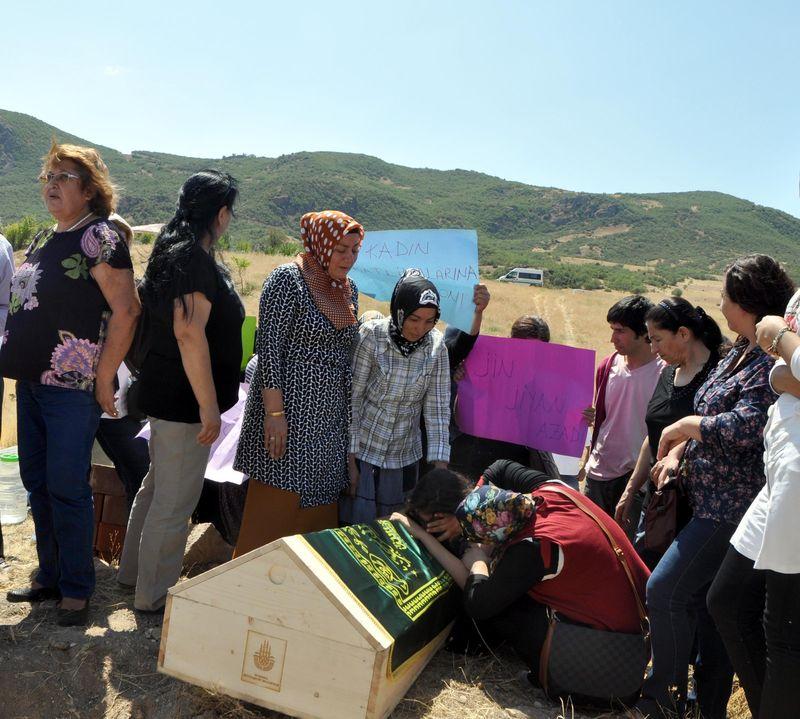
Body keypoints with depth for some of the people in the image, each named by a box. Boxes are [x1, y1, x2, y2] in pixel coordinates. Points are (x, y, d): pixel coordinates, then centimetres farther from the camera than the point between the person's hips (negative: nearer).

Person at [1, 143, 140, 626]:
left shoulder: (99, 236, -12)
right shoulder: (44, 240, 13)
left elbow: (126, 311, -18)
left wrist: (103, 382, -16)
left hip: (72, 387, -8)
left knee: (66, 489, 0)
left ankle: (76, 590, 16)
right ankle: (50, 576, 31)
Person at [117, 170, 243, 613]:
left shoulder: (171, 252, 10)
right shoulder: (197, 260, -20)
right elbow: (190, 334, -27)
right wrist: (209, 407, -25)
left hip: (161, 390, 10)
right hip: (183, 399, -10)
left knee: (157, 485, 24)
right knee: (176, 501, 3)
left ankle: (133, 570, 39)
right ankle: (154, 595, 17)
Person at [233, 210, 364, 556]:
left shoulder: (348, 289, 12)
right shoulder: (287, 280, -10)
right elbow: (268, 347, -15)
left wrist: (349, 410, 15)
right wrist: (274, 412, -20)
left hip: (330, 417, 7)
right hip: (289, 411, -7)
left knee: (318, 506, 13)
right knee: (275, 506, -1)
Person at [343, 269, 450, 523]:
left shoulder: (436, 346, -6)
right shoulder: (371, 336, -15)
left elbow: (438, 408, -5)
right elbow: (351, 399, -11)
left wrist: (440, 464, -11)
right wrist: (350, 461, -11)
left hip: (404, 456, 3)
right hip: (362, 449, -3)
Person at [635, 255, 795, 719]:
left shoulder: (771, 363, -18)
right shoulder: (740, 354, 13)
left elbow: (745, 427, -28)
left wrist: (686, 425, -14)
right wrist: (679, 452, 4)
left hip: (734, 505, -10)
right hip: (711, 500, 10)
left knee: (664, 590, -11)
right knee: (704, 600, 15)